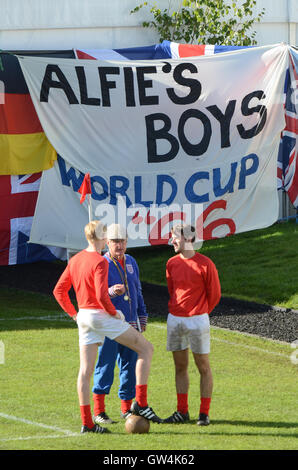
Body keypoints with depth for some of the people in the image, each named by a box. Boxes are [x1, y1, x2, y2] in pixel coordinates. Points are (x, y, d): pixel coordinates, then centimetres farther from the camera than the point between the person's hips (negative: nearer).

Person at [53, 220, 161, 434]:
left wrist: (74, 313, 20)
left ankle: (87, 422, 5)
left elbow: (59, 291, 13)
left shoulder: (75, 260, 9)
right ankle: (141, 403, -3)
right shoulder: (100, 262, -15)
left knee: (86, 370, 6)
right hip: (101, 316, -8)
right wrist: (114, 312, -8)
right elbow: (102, 295, -24)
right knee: (146, 348, 2)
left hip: (84, 317, 8)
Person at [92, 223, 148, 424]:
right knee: (105, 366, -7)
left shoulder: (131, 262, 14)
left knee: (130, 365, 7)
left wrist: (142, 317, 21)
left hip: (130, 324, 6)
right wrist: (112, 291, -33)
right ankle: (99, 411, -4)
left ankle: (127, 408, 16)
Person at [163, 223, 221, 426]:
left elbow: (214, 294, 1)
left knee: (203, 366, 1)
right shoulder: (172, 263, 6)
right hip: (175, 320, 5)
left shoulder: (205, 264, -9)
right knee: (180, 366, 9)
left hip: (197, 320, -5)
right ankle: (182, 411, 15)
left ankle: (204, 413, 4)